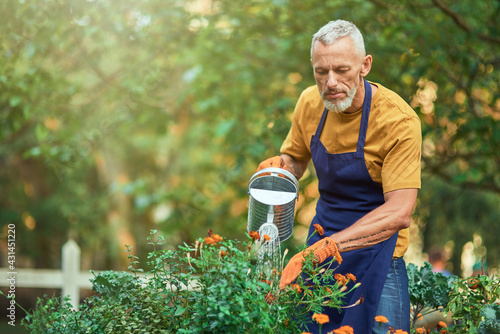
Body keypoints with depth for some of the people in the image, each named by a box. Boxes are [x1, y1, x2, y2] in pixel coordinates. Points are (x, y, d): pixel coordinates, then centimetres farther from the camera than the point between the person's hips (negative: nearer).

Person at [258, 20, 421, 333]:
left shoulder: (400, 120, -21)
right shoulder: (310, 102, -3)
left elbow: (399, 212, -27)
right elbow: (295, 158, 15)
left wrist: (324, 248, -37)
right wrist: (280, 166, -12)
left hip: (375, 246, -5)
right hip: (322, 239, 5)